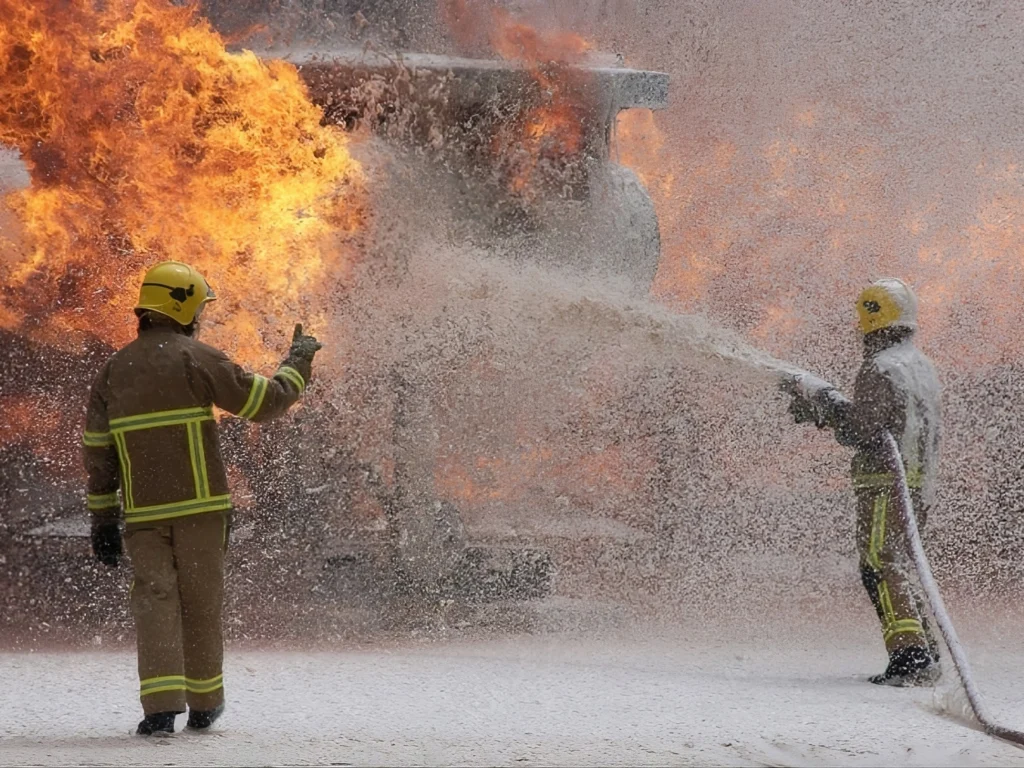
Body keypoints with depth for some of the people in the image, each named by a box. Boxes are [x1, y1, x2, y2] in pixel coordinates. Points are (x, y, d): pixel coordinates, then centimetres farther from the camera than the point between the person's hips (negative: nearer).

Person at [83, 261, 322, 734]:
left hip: (142, 510, 3)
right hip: (200, 505, -3)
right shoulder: (196, 358, -6)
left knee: (155, 601, -1)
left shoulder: (112, 371, 9)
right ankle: (204, 704, 20)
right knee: (201, 602, 9)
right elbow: (265, 401, -5)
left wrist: (103, 520, 15)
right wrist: (297, 362, 13)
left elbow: (97, 454, 10)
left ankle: (160, 706, -17)